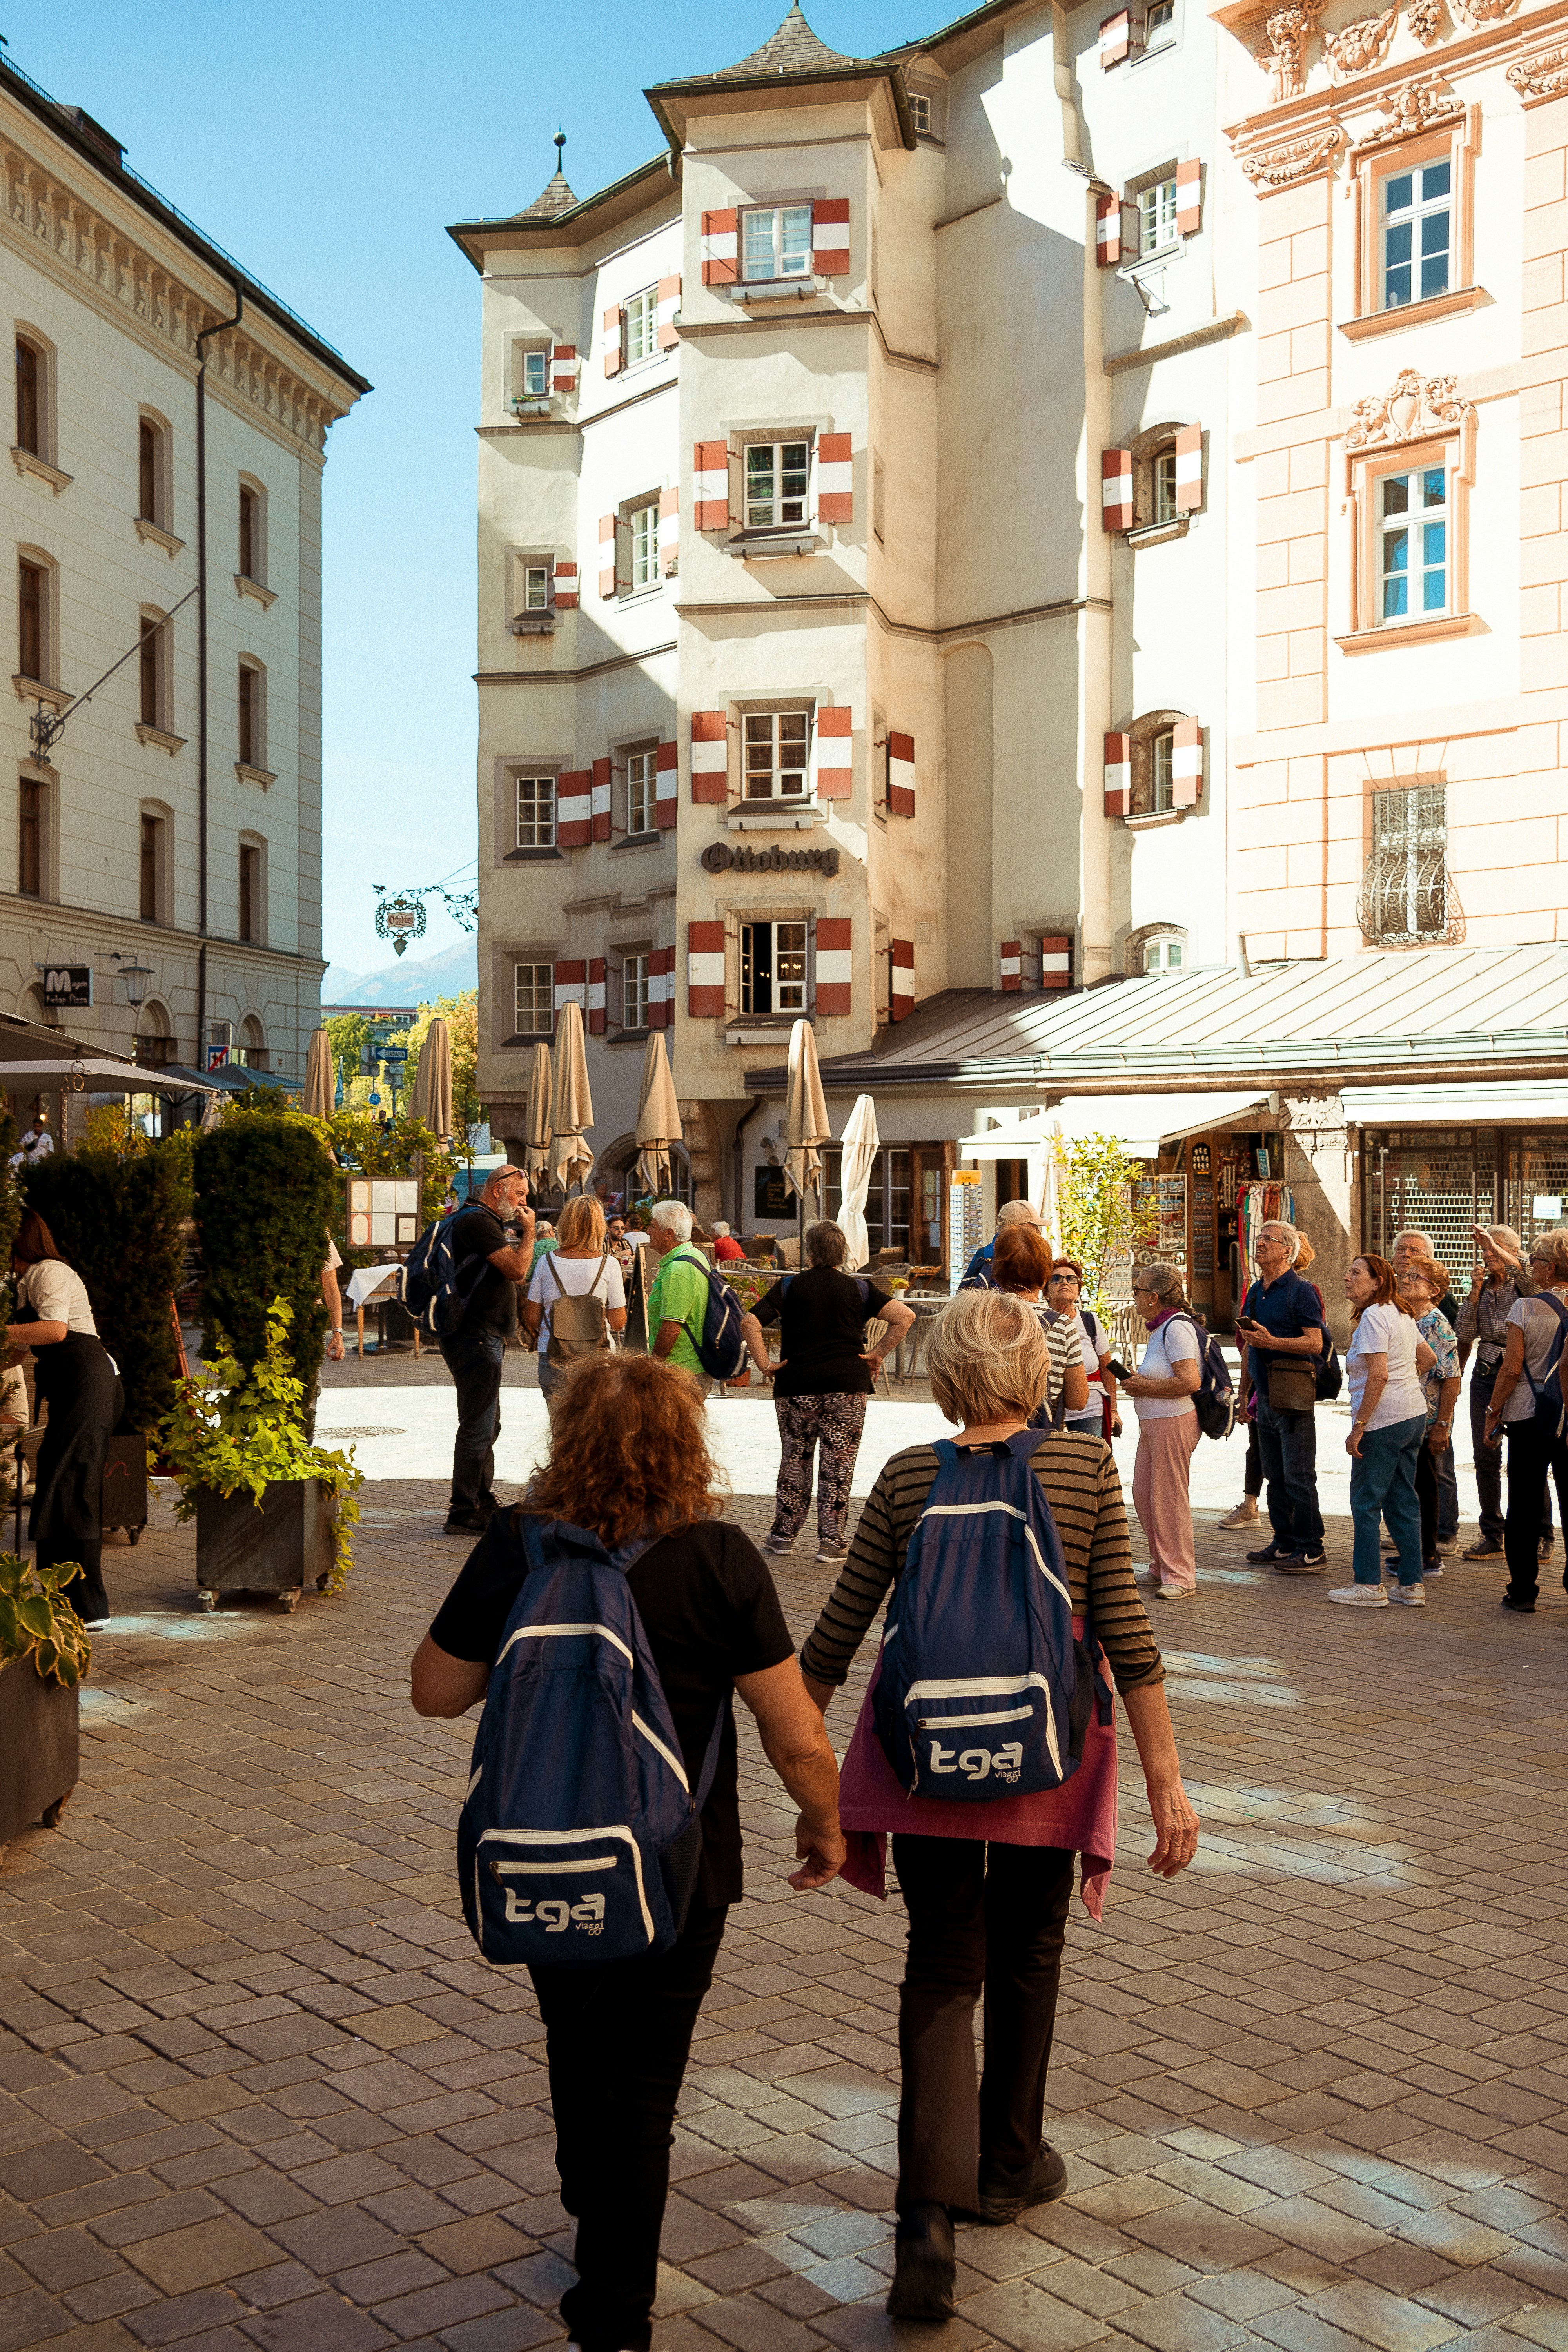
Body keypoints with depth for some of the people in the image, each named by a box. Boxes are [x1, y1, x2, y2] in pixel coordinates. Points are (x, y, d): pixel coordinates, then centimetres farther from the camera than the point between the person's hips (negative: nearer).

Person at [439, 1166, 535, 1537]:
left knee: (486, 1425, 18)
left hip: (486, 1339, 11)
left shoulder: (483, 1221, 20)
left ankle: (482, 1503, 28)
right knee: (478, 1428, -8)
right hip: (475, 1339, -11)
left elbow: (510, 1274, 28)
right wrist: (529, 1230, -9)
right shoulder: (477, 1220, -15)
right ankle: (464, 1514, -4)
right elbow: (517, 1269, -21)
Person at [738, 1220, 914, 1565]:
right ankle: (831, 1542, 6)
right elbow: (905, 1316, -6)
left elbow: (750, 1322, -10)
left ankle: (783, 1536, 18)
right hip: (848, 1385, 0)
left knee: (795, 1460, 13)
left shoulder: (790, 1287, 2)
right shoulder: (859, 1290, 4)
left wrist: (764, 1364, -4)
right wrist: (879, 1354, 0)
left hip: (796, 1387, 0)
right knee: (838, 1464, 5)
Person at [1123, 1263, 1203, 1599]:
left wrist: (1145, 1388, -14)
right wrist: (1140, 1379, 11)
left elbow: (1190, 1382, -24)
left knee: (1168, 1497, -4)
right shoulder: (1161, 1328, 16)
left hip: (1173, 1422, -10)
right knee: (1143, 1495, 12)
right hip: (1152, 1423, 10)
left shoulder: (1177, 1326, -16)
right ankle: (1162, 1567, 23)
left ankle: (1180, 1576, 4)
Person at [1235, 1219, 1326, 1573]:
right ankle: (1284, 1543, 19)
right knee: (1275, 1477, 12)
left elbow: (1315, 1343, -16)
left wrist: (1271, 1342, -23)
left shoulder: (1301, 1291, -8)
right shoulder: (1255, 1293, 16)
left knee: (1299, 1478, -6)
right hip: (1265, 1397, 8)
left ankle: (1310, 1550, -1)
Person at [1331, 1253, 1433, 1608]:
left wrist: (1358, 1426, -19)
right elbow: (1428, 1358, 24)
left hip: (1384, 1420, -9)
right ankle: (1412, 1585, 14)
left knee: (1366, 1502, -2)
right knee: (1403, 1501, 12)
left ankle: (1369, 1586, 2)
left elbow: (1378, 1376, -21)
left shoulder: (1373, 1317, -14)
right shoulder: (1401, 1314, 14)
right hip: (1414, 1415, 9)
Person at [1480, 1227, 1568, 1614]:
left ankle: (1523, 1591, 9)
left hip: (1530, 1415, -3)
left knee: (1525, 1504, 6)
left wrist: (1493, 1415, -2)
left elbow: (1512, 1368, -11)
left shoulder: (1526, 1308, -10)